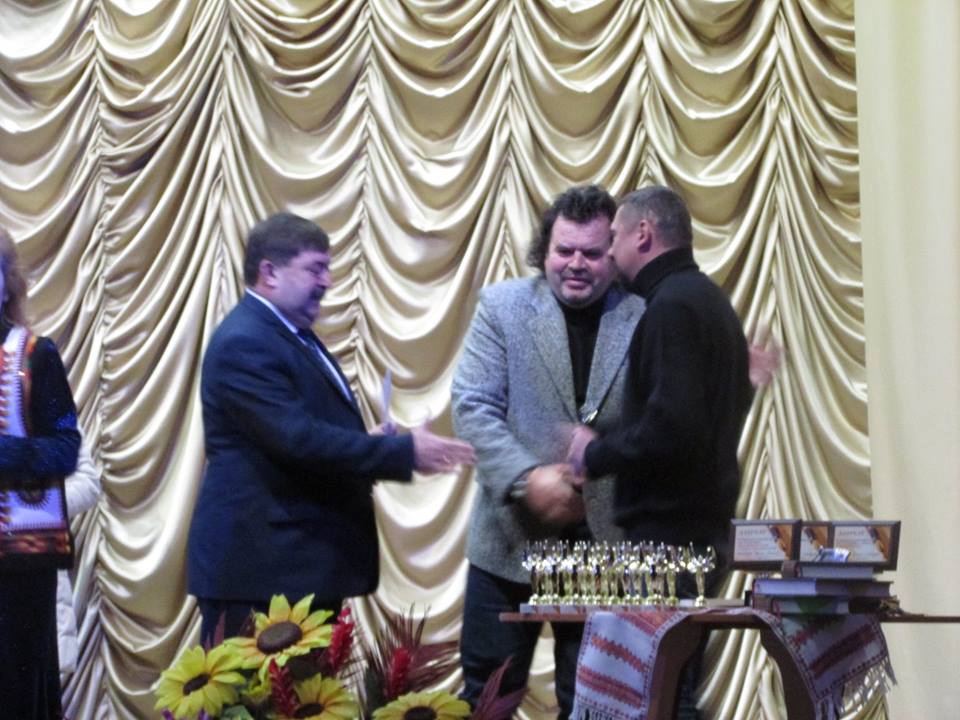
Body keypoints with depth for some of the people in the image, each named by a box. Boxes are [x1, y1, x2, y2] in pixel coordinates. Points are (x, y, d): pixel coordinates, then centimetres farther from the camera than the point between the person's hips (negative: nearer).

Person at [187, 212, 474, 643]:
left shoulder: (291, 333, 18)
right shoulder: (243, 344, -15)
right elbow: (297, 439, -23)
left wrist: (370, 447, 6)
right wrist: (404, 451, -21)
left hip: (309, 559, 10)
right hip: (259, 563, -10)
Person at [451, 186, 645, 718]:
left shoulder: (645, 319, 0)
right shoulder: (502, 306, 0)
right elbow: (472, 407, -6)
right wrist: (527, 478, -19)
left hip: (606, 541, 0)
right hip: (512, 535, 0)